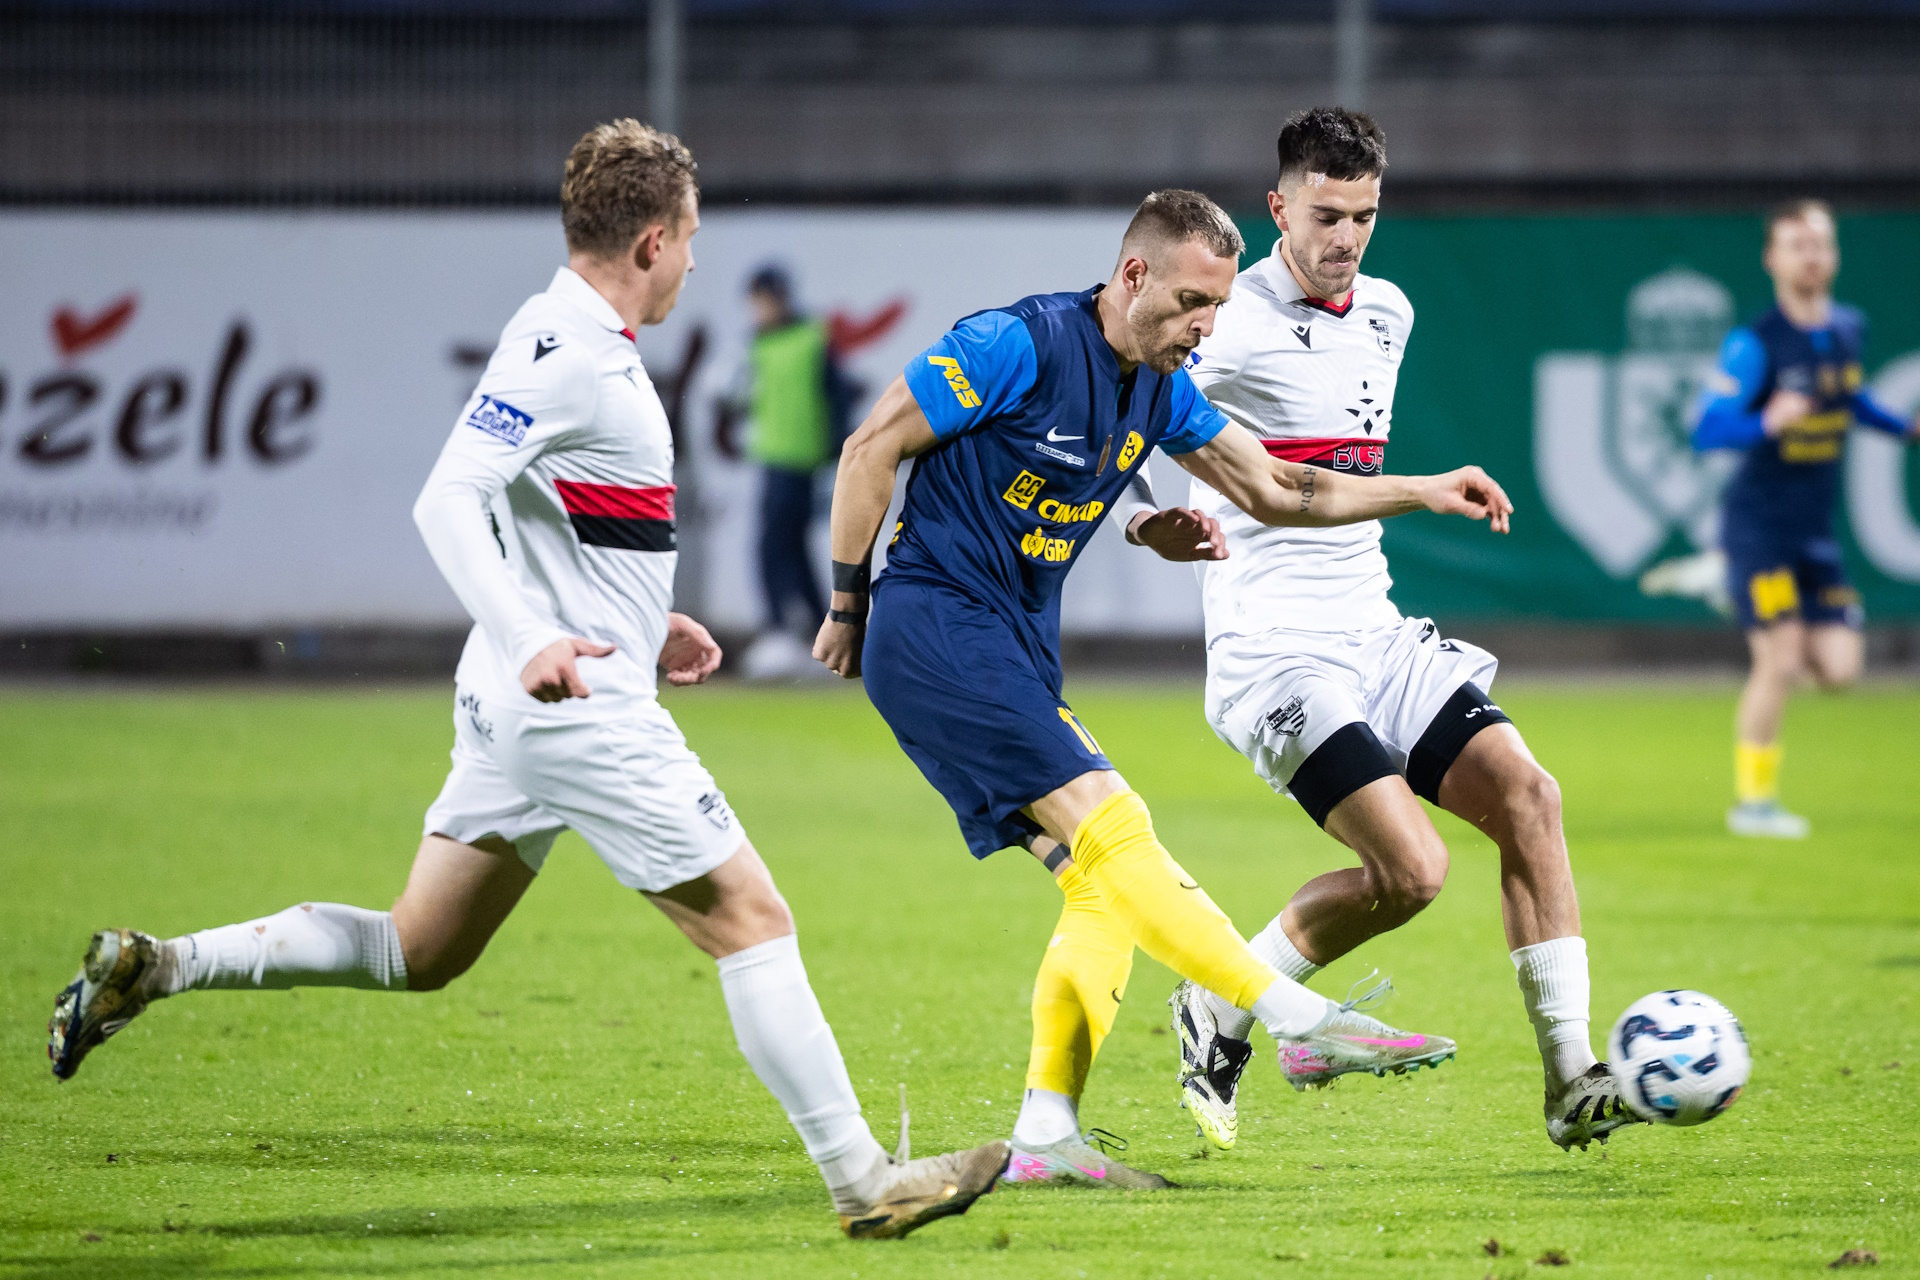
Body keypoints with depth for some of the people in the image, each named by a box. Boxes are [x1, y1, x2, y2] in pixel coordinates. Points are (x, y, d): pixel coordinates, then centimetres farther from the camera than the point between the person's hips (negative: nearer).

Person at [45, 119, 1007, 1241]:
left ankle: (152, 968, 11)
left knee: (417, 953, 14)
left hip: (522, 700, 10)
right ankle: (863, 1182, -2)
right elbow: (446, 500, -26)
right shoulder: (564, 353, -17)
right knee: (752, 922, -4)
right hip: (581, 709, -10)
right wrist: (529, 642, -36)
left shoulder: (588, 346, 14)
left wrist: (644, 624, 24)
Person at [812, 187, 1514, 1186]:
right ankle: (1301, 1019, -22)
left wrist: (1422, 493, 7)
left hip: (1016, 652, 9)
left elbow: (1273, 489, 18)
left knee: (1103, 884, -1)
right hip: (936, 627, -9)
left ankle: (1045, 1138, -2)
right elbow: (870, 449, -10)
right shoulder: (1020, 345, -15)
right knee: (1110, 825, -18)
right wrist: (849, 604, -5)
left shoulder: (1161, 392, 9)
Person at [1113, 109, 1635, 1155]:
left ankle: (1571, 1082, -9)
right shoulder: (1230, 327, -11)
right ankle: (1219, 1009, 2)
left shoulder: (1387, 315, 14)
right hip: (1272, 653, -8)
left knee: (1527, 794, -11)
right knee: (1411, 868, -21)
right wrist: (1145, 521, -27)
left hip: (1373, 635, 8)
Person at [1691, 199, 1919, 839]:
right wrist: (1767, 424, -38)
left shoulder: (1849, 329, 4)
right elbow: (1707, 430, -22)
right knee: (1780, 661, -13)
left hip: (1814, 532, 6)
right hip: (1758, 526, -6)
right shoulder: (1754, 345, -16)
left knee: (1839, 666, -2)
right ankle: (1752, 799, 5)